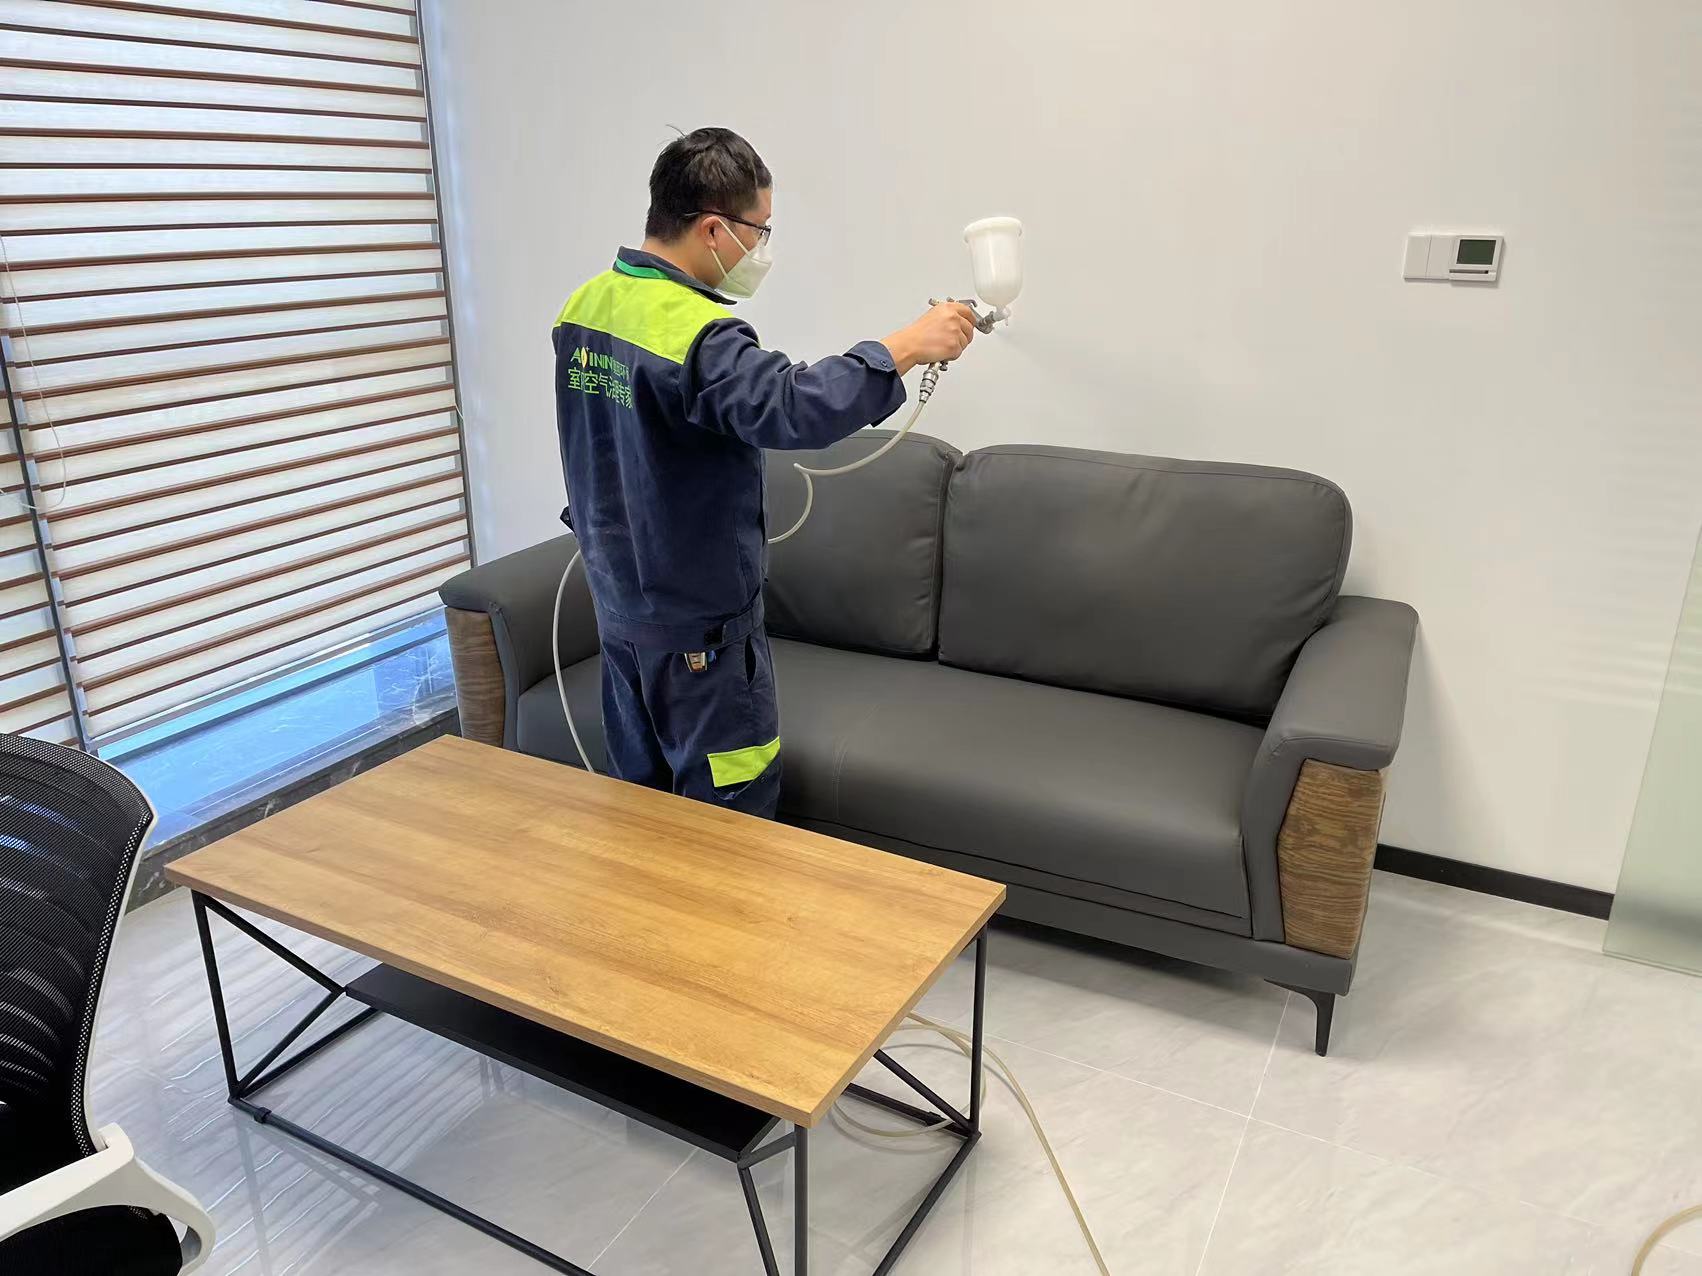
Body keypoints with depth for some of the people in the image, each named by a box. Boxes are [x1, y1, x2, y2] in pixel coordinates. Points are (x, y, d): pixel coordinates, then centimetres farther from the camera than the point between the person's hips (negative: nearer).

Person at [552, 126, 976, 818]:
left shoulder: (582, 307, 4)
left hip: (618, 601, 9)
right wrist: (908, 345, -30)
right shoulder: (694, 332, -25)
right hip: (699, 622, -9)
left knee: (642, 793, 21)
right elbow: (796, 406, -39)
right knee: (734, 810, 7)